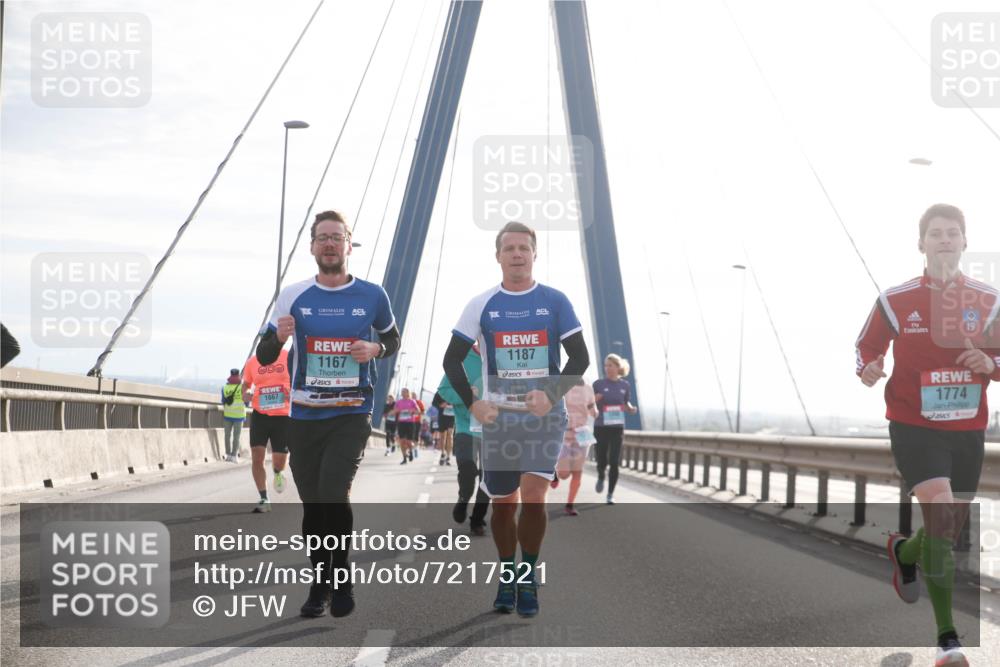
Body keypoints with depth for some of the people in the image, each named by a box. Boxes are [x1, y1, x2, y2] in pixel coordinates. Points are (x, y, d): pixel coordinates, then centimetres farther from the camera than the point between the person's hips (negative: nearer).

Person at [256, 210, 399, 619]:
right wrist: (278, 337, -17)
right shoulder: (293, 297, 2)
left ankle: (342, 580, -2)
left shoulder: (372, 296, 0)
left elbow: (393, 340, 15)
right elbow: (264, 357, 6)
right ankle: (319, 584, 25)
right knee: (312, 505, 8)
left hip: (352, 415, -2)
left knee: (333, 493, -20)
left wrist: (375, 349, -8)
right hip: (304, 416, 2)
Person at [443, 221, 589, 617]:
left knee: (533, 495, -14)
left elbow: (580, 358, 1)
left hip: (544, 415, -1)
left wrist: (552, 395, -12)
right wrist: (472, 403, -6)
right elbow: (452, 360, 6)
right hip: (498, 417, 2)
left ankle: (528, 577, 0)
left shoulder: (555, 301, 1)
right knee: (503, 502, 6)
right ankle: (507, 575, 23)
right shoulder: (481, 305, 3)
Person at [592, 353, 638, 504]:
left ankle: (610, 495, 8)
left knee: (614, 462, -4)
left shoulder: (625, 385, 4)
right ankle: (601, 477, 35)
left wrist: (631, 409, -6)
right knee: (602, 461, -2)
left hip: (617, 428, 1)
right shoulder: (598, 384, -3)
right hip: (600, 427, -1)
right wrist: (594, 400, -21)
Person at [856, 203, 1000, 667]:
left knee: (949, 530, 14)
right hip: (913, 426, -4)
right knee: (941, 517, -21)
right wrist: (868, 371, -15)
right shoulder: (895, 300, -5)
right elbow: (865, 347, 7)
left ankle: (904, 552, 52)